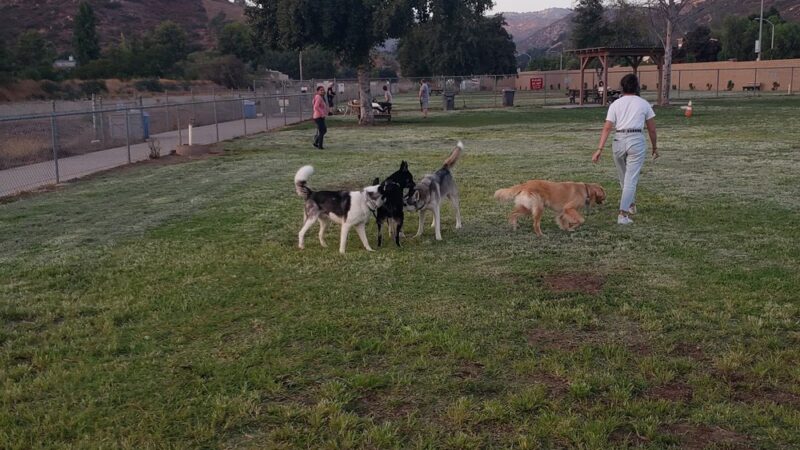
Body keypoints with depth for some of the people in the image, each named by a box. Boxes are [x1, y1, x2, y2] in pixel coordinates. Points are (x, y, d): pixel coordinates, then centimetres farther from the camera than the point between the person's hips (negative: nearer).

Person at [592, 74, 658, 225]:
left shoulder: (615, 104, 5)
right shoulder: (644, 104, 5)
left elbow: (607, 128, -3)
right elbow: (652, 129, 7)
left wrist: (600, 149, -6)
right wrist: (654, 147, 20)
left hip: (619, 141, 2)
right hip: (637, 141, -2)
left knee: (623, 177, 21)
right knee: (631, 178, -4)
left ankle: (630, 204, 40)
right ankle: (623, 214, -13)